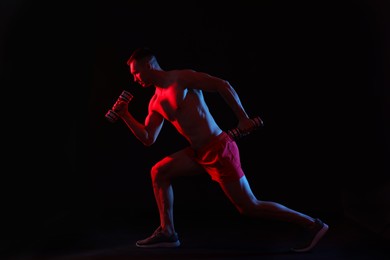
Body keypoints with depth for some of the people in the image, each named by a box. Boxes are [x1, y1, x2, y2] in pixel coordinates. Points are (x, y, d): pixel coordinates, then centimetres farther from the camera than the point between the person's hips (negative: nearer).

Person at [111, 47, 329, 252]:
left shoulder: (181, 78, -9)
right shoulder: (156, 103, 14)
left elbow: (222, 85, -12)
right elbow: (148, 139, 16)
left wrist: (243, 119, -16)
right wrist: (125, 115, 10)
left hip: (219, 150, -8)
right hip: (200, 153, 8)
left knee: (250, 207, -5)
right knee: (159, 172, 9)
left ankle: (312, 225, 6)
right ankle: (167, 232, 12)